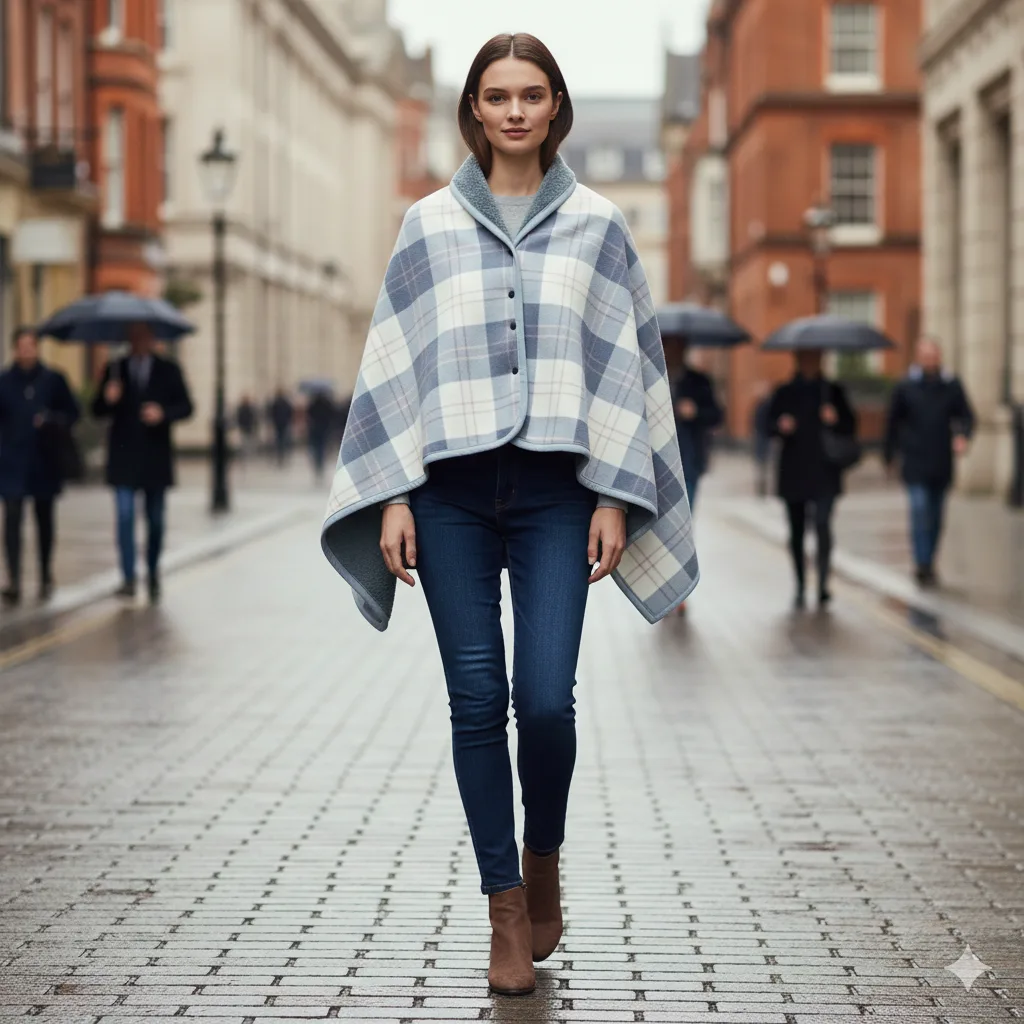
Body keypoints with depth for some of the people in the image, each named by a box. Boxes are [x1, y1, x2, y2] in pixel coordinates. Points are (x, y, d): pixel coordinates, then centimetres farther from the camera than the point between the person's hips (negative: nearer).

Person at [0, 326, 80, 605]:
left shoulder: (53, 380, 3)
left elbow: (72, 413, 6)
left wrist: (52, 418, -13)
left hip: (44, 464, 1)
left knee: (44, 520, 11)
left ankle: (46, 578, 25)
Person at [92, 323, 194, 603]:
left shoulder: (168, 370, 6)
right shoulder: (115, 369, 7)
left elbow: (186, 407, 2)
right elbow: (98, 411, 5)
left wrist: (163, 412, -17)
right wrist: (107, 399, -17)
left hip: (155, 457, 0)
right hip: (123, 457, 0)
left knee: (155, 520, 8)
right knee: (125, 516, -10)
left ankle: (153, 575, 25)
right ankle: (129, 578, -10)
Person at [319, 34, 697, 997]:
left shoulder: (595, 225, 9)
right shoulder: (429, 226, 9)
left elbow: (627, 361, 6)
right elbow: (394, 363, 7)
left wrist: (616, 498, -2)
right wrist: (392, 496, 0)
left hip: (554, 488, -1)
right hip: (451, 487, 1)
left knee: (546, 696, -10)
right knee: (476, 701, -1)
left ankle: (542, 861, 18)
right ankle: (505, 905, 11)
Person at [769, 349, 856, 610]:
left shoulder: (832, 391, 8)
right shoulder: (784, 392, 10)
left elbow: (851, 428, 7)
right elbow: (769, 425, 5)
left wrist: (836, 420, -13)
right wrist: (780, 426, -17)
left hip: (824, 472, -1)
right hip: (793, 473, 2)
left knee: (823, 524, -15)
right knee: (796, 530, 4)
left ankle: (823, 584, -16)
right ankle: (800, 586, 12)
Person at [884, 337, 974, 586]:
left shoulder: (952, 386, 3)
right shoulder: (906, 387, -2)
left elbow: (966, 416, 7)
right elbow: (893, 423, 6)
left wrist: (963, 435, -15)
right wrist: (889, 456, 8)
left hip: (942, 465, 3)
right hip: (915, 465, -3)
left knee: (936, 516, 11)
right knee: (920, 512, -13)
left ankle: (928, 564, 23)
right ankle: (923, 566, -12)